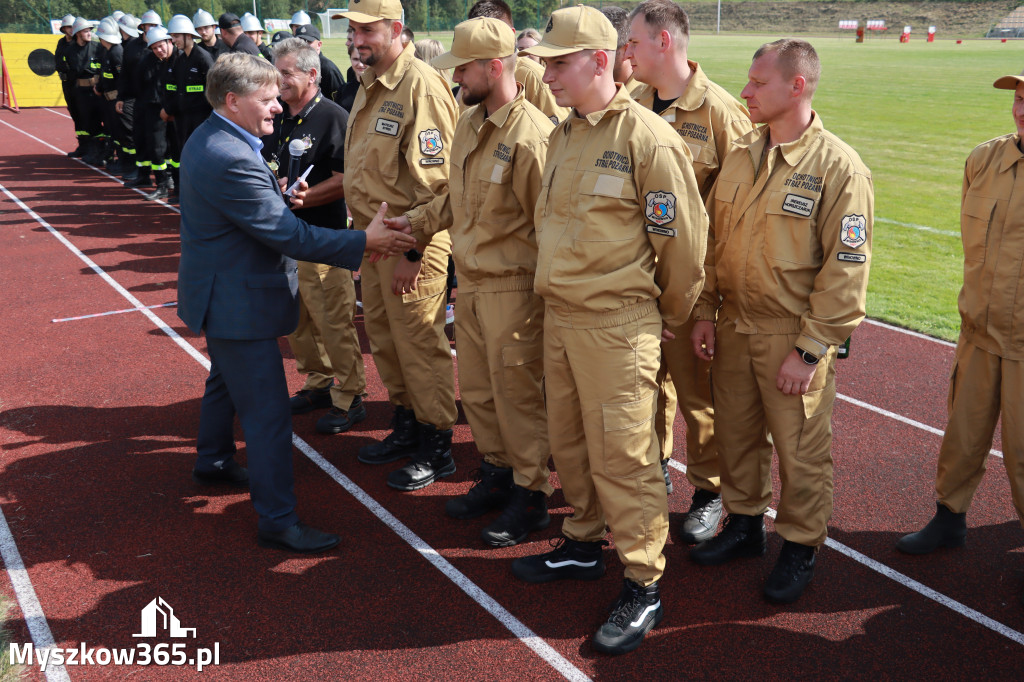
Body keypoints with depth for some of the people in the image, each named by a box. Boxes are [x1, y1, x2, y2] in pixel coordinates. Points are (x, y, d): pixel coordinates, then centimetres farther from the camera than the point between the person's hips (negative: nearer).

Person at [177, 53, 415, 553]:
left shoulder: (208, 139, 6)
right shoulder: (231, 159, -28)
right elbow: (285, 233, -29)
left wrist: (282, 196, -1)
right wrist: (364, 242, -26)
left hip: (222, 295, 11)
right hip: (238, 304, -11)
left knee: (227, 381, 29)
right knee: (268, 413, -5)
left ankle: (213, 461, 50)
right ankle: (277, 520, 4)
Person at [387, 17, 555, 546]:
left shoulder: (531, 136, -20)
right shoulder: (469, 123, 7)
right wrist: (416, 222, 8)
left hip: (512, 289, -8)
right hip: (469, 283, 9)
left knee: (516, 394, 4)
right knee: (476, 390, 18)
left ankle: (531, 495, 21)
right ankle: (497, 475, 37)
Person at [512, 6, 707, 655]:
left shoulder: (649, 138, -14)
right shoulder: (563, 135, 11)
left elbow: (684, 239, -11)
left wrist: (669, 316, 1)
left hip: (618, 325, -8)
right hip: (559, 315, 8)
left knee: (621, 454, -2)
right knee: (570, 442, 18)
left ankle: (643, 589, 12)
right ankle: (583, 545, 37)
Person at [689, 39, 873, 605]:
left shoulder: (838, 167, -13)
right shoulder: (738, 155, 6)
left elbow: (846, 269, -14)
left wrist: (809, 350, -17)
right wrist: (704, 313, 5)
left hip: (793, 337, -5)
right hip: (732, 328, 6)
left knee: (800, 450, 8)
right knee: (736, 435, 17)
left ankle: (800, 546, 27)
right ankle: (744, 523, 38)